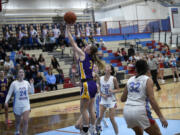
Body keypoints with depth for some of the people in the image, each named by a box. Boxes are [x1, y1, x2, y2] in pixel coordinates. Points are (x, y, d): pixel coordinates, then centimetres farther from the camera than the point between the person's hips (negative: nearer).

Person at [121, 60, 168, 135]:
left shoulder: (130, 80, 12)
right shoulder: (147, 80, -2)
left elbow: (123, 99, 16)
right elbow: (152, 100, -12)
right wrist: (161, 117, -11)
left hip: (127, 111, 6)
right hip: (140, 111, -5)